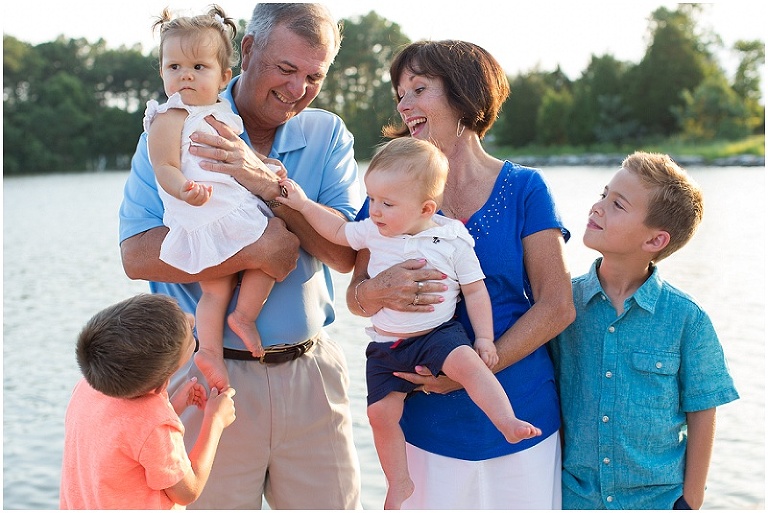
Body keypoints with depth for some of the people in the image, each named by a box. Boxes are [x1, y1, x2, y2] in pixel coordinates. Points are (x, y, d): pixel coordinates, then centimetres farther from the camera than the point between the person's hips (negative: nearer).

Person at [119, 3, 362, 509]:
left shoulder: (329, 135, 3)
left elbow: (344, 253, -9)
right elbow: (138, 254, -14)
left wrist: (270, 184, -22)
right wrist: (254, 250, -23)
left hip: (310, 372, 2)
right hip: (209, 373, -2)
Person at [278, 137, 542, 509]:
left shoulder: (452, 239, -9)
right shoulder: (373, 232, 1)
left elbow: (475, 290, -3)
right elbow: (338, 231, 19)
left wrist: (484, 338, -7)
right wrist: (303, 204, 11)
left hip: (438, 333, -3)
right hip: (387, 344, 4)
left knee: (467, 363, -33)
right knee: (381, 411, 0)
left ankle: (509, 424, -30)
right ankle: (399, 482, 18)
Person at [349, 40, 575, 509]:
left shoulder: (524, 188, -1)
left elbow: (557, 307, -6)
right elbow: (356, 297, 3)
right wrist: (378, 292, -20)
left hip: (520, 417, -1)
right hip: (427, 422, 1)